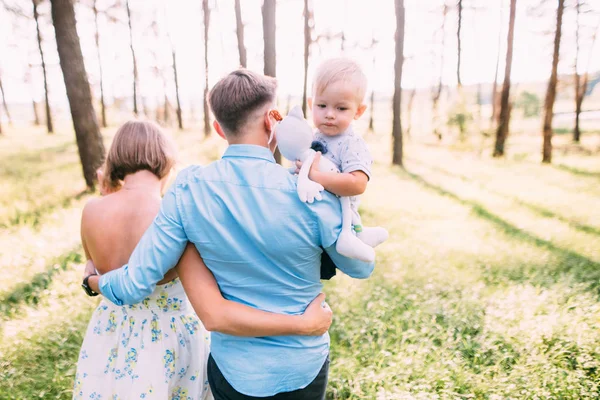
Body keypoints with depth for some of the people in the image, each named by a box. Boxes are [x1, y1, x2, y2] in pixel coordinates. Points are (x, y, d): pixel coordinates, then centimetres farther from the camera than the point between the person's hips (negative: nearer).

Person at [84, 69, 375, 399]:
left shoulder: (187, 190, -18)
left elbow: (136, 284, -13)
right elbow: (361, 267, -7)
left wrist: (97, 281, 11)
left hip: (232, 369, 1)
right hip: (303, 369, 0)